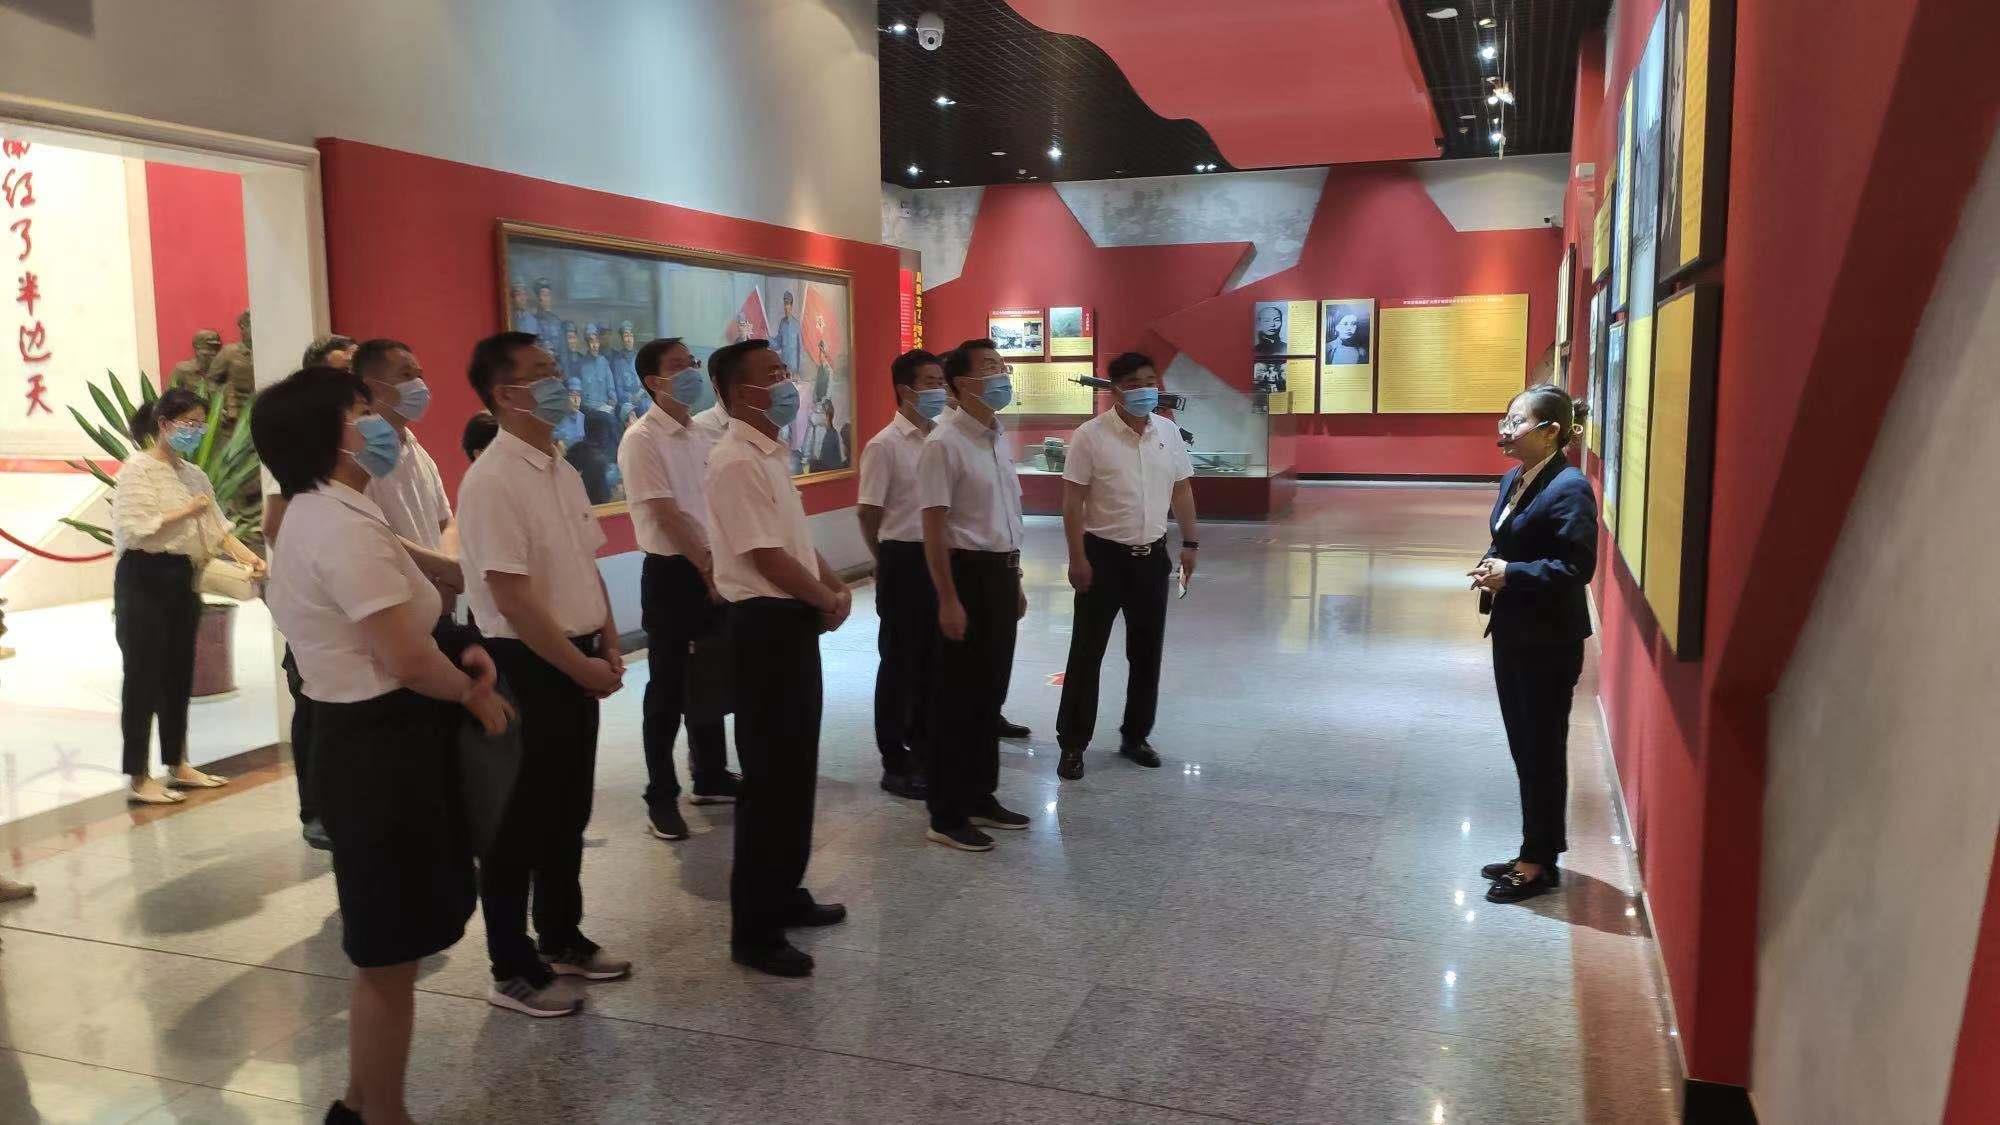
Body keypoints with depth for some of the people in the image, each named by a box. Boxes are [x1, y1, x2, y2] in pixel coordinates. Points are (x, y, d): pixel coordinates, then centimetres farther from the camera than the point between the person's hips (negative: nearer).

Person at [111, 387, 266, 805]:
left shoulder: (194, 474, 14)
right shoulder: (138, 469, -8)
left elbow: (217, 527, 8)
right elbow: (137, 529, -19)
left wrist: (249, 558, -7)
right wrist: (187, 511, -12)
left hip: (181, 580, 7)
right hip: (144, 580, -7)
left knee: (179, 675, 13)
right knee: (144, 676, -4)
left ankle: (178, 766, 24)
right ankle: (139, 780, 2)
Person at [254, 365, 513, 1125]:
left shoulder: (322, 517, 13)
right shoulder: (346, 527, -21)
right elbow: (407, 660, -26)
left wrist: (460, 651, 4)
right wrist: (474, 693, -7)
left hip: (369, 735, 11)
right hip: (381, 744, -11)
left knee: (384, 948, 22)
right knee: (388, 954, 3)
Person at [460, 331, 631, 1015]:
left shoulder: (563, 471, 10)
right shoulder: (492, 480, -18)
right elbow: (512, 598, -21)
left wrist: (608, 648, 7)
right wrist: (580, 666, -15)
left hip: (576, 662, 8)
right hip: (525, 667, -8)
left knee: (568, 812, 18)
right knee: (520, 823, 3)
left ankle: (562, 940, 33)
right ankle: (513, 971, 16)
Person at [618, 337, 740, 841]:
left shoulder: (705, 435, 10)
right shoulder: (641, 439, -12)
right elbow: (666, 516, -16)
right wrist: (707, 568, -14)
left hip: (714, 569, 7)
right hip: (671, 573, -7)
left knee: (710, 681, 15)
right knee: (669, 688, 1)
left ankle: (711, 777, 29)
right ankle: (661, 797, 12)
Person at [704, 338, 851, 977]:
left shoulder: (773, 454, 12)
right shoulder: (736, 464, -19)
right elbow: (767, 557, -21)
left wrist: (835, 587, 5)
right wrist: (828, 601, -8)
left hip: (795, 620, 10)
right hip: (765, 625, -10)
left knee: (797, 769, 18)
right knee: (770, 779, -3)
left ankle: (784, 895, 32)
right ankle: (753, 931, 8)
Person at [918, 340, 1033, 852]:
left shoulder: (1000, 439, 12)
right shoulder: (944, 444, -14)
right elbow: (934, 527, -17)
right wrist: (948, 600, -20)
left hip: (1001, 573, 8)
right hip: (969, 573, -8)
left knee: (989, 692, 16)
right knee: (957, 697, -1)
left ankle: (980, 796, 29)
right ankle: (946, 815, 9)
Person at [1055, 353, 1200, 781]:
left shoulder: (1169, 431, 5)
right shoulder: (1091, 435, -10)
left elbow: (1181, 490, 12)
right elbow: (1072, 501, -11)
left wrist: (1190, 542, 7)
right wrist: (1078, 558, -15)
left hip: (1152, 555, 5)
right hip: (1104, 554, -5)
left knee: (1147, 652, 12)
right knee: (1087, 652, 1)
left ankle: (1135, 736, 26)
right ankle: (1072, 744, 10)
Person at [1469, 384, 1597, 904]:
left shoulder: (1569, 488, -17)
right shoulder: (1512, 480, 10)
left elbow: (1577, 567, -22)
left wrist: (1511, 575, -21)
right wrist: (1491, 569, 1)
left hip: (1550, 641, -9)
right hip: (1512, 632, 9)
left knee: (1543, 749, 3)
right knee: (1523, 746, 16)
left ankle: (1541, 862, 16)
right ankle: (1532, 854, 29)